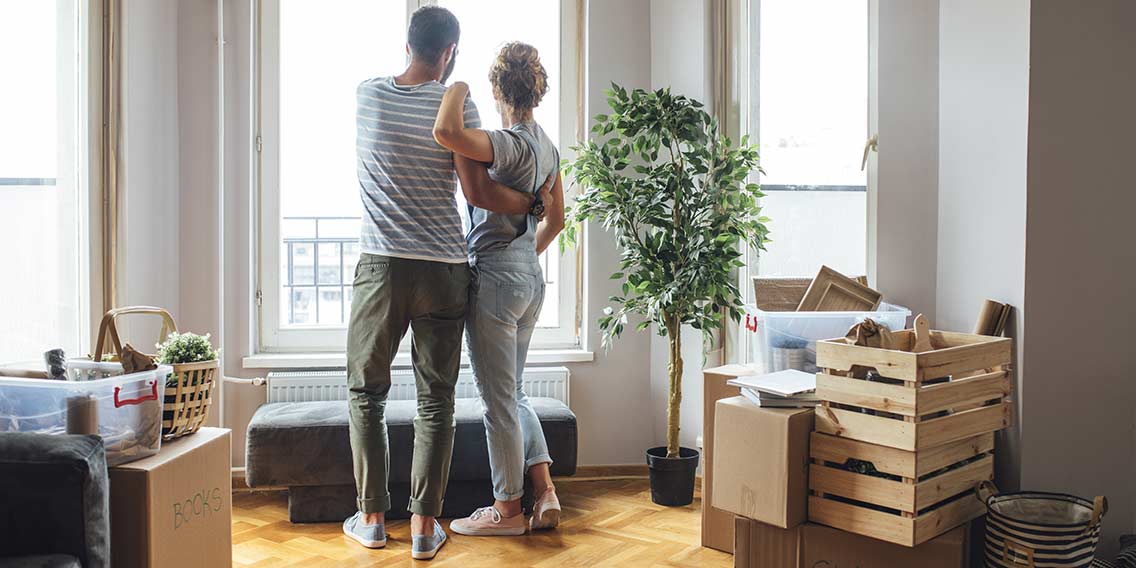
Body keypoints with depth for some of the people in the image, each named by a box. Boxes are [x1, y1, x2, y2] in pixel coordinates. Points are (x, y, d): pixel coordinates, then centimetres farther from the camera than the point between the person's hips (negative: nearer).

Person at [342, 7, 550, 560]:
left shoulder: (366, 94, 4)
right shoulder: (457, 106, -4)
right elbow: (477, 192, -8)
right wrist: (531, 203, 8)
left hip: (380, 266, 1)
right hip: (444, 270, -1)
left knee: (366, 393, 14)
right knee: (435, 401, 7)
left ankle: (371, 518, 20)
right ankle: (425, 525, 12)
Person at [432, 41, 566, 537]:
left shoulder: (511, 143, -17)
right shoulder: (547, 145, 10)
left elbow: (446, 132, -35)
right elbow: (555, 220, 17)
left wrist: (457, 89, -16)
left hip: (496, 278, -9)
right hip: (530, 279, 9)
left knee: (499, 400, 3)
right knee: (514, 393, 19)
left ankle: (507, 510, 16)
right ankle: (546, 493, 17)